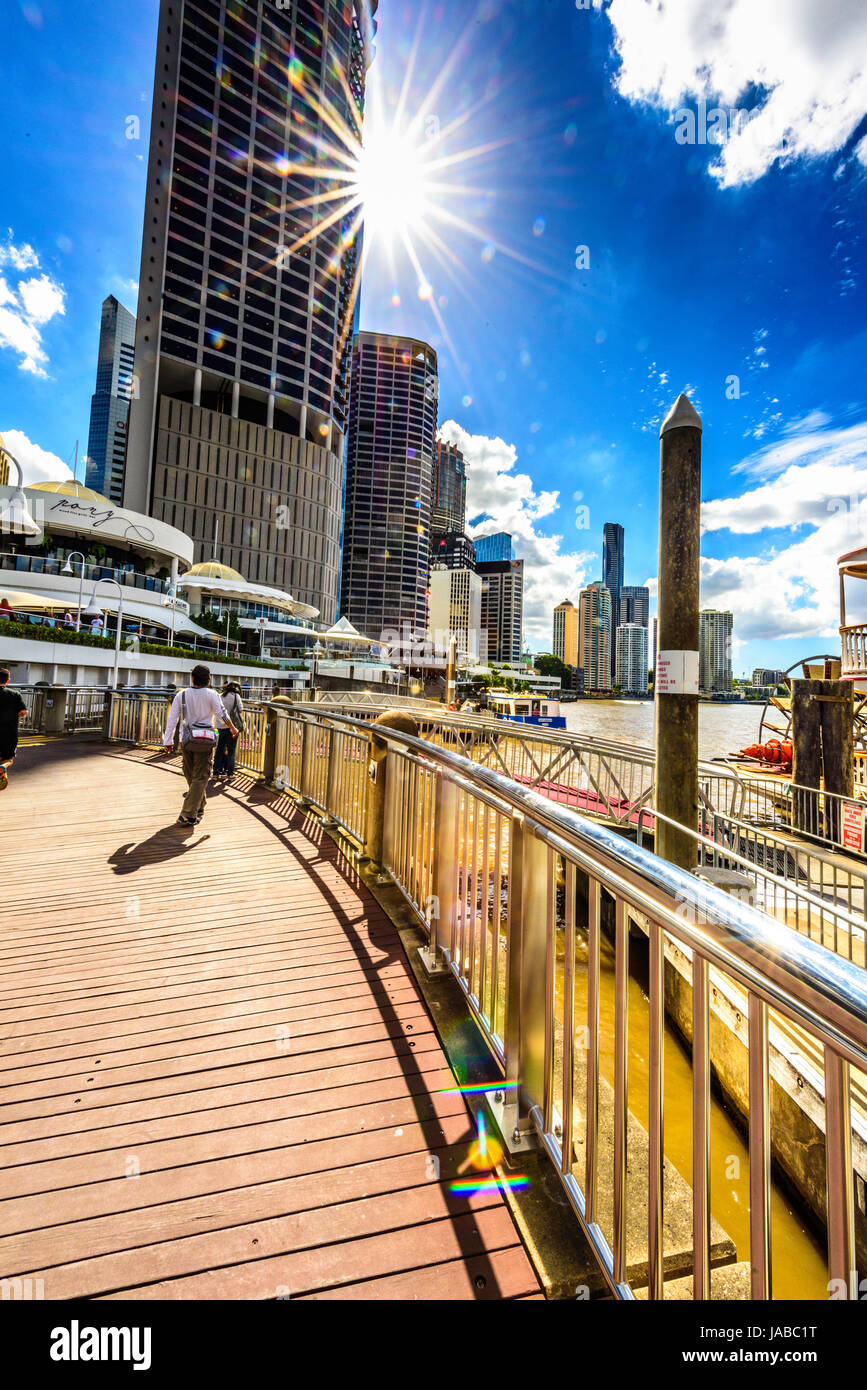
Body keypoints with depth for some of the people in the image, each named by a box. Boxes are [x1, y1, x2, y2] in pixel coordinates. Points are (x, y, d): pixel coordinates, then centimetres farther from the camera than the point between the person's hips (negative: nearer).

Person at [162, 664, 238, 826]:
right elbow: (223, 714, -3)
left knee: (191, 776, 19)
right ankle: (188, 814, -5)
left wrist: (168, 741, 6)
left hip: (186, 740, 4)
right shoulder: (211, 695, -6)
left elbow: (172, 720, 1)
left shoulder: (181, 695, 2)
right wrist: (233, 728, 14)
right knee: (200, 778, 1)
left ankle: (199, 808, 34)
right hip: (205, 741, -3)